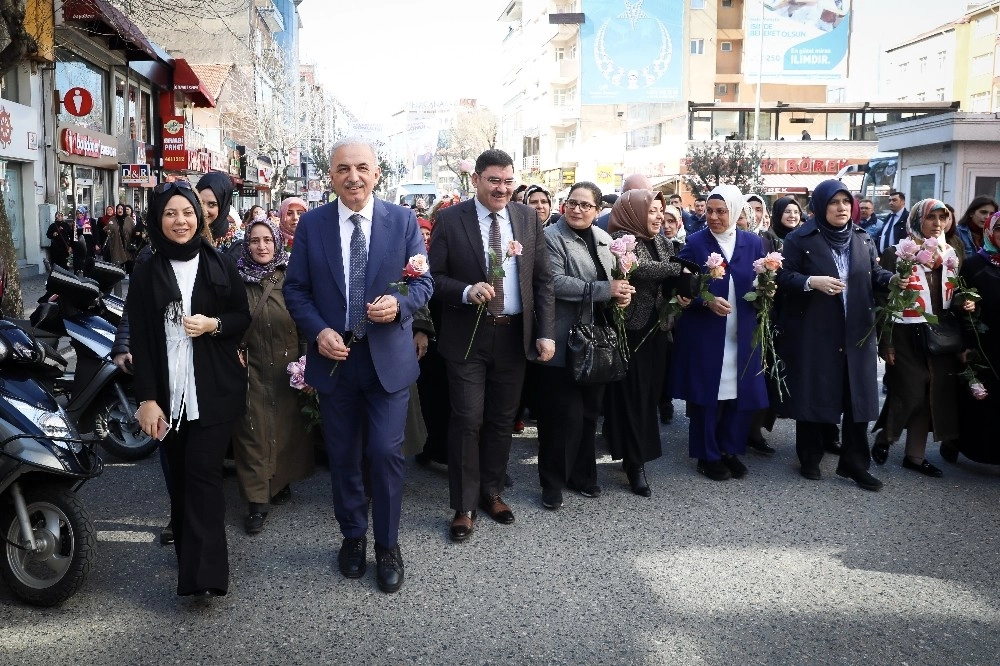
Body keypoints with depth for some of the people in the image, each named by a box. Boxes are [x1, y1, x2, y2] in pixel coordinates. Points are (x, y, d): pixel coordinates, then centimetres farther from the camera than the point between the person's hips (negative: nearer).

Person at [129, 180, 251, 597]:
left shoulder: (219, 266, 3)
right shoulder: (146, 274, 3)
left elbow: (244, 317, 9)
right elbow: (139, 340, 0)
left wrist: (213, 324, -13)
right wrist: (146, 398, -7)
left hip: (215, 390, -2)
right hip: (169, 392, 2)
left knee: (202, 473, -7)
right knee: (180, 475, 10)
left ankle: (203, 573, -6)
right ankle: (190, 554, 26)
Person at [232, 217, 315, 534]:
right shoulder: (237, 278, 2)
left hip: (287, 366, 1)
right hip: (250, 367, 0)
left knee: (286, 424, 10)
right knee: (253, 430, -2)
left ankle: (282, 481, 30)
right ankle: (257, 501, 2)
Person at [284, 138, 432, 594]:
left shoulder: (403, 221, -1)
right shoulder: (311, 224, 0)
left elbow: (424, 282, 1)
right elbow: (295, 289, 3)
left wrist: (399, 303, -20)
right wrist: (318, 331, -13)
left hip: (388, 358, -1)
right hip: (333, 356, 2)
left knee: (385, 452, -3)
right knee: (342, 456, 12)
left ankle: (387, 546, 17)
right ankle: (352, 537, 33)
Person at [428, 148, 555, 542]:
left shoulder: (528, 218, 4)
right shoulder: (450, 220, -5)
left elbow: (543, 279, 4)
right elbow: (434, 276, -5)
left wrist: (546, 332, -3)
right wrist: (467, 291, -23)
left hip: (514, 335, 3)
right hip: (467, 336, -3)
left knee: (502, 420, 13)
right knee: (467, 421, -2)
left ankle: (492, 492, 32)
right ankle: (463, 507, 14)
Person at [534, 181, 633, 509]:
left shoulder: (603, 239, 13)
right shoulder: (551, 237, -8)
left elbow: (613, 280, 23)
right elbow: (554, 282, -21)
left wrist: (621, 294, -1)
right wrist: (604, 290, -23)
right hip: (563, 343, -6)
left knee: (589, 413, 15)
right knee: (563, 414, -2)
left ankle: (582, 474, 29)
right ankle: (553, 482, 13)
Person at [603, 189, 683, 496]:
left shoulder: (661, 240, 13)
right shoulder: (622, 238, -9)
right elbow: (639, 269, -26)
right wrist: (679, 269, -23)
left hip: (656, 326, 7)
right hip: (632, 327, -7)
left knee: (650, 390, 10)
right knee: (632, 393, -4)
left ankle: (640, 450, 23)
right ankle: (634, 463, 2)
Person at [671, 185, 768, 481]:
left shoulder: (753, 242, 6)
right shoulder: (695, 243, -2)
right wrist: (707, 301, -20)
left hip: (743, 334, 3)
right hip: (705, 334, -3)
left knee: (740, 395, 6)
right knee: (706, 396, 2)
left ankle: (730, 450, 24)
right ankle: (707, 456, 16)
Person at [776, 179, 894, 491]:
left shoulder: (863, 239, 10)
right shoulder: (799, 239, -4)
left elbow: (874, 275, 10)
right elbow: (783, 277, -8)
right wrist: (812, 282, -23)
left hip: (856, 331, 4)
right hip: (813, 331, -4)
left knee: (858, 394, 4)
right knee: (812, 393, 4)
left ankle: (853, 462, 15)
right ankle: (810, 458, 19)